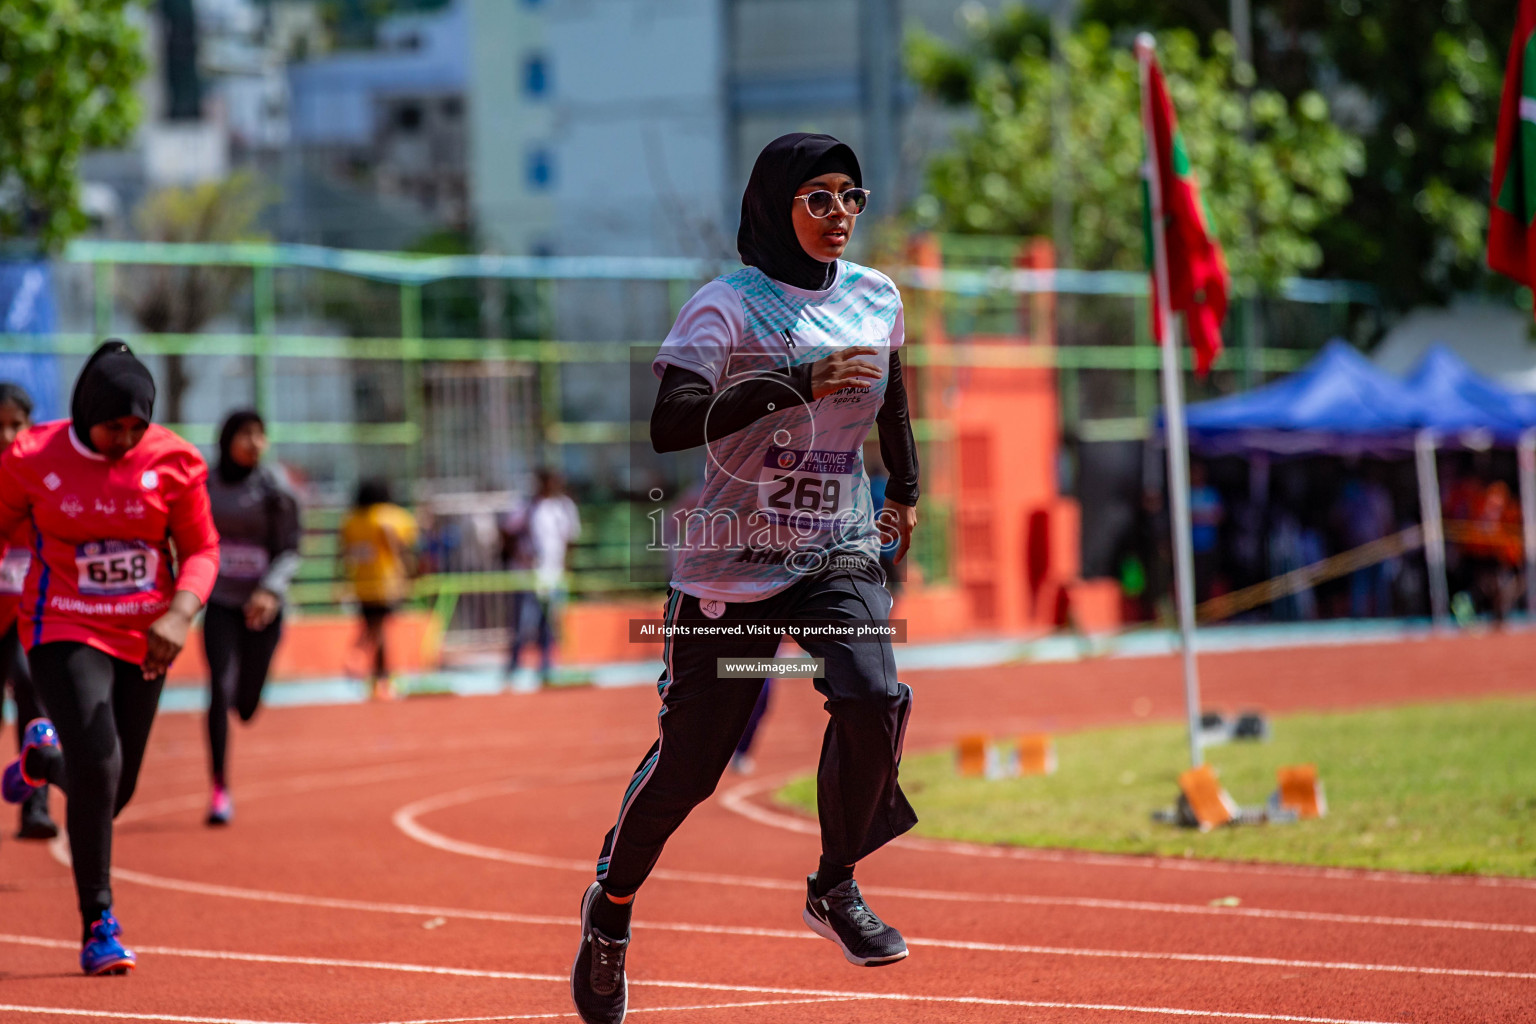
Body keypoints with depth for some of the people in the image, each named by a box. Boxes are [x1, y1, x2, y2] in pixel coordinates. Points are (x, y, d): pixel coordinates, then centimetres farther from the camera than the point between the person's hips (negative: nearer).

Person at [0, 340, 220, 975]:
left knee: (112, 795, 10)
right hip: (65, 632, -3)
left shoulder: (172, 462, -7)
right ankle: (98, 924, -8)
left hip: (143, 639, 3)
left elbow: (202, 549, -1)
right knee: (98, 767, -21)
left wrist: (179, 615, -19)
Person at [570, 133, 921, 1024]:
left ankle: (836, 888, -1)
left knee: (875, 699, -23)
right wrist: (795, 384, -32)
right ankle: (610, 912, 28)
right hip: (733, 562, -4)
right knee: (689, 762, 1)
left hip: (840, 550, 4)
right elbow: (669, 425, -27)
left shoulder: (877, 298, 6)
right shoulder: (729, 306, -12)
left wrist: (906, 488, 29)